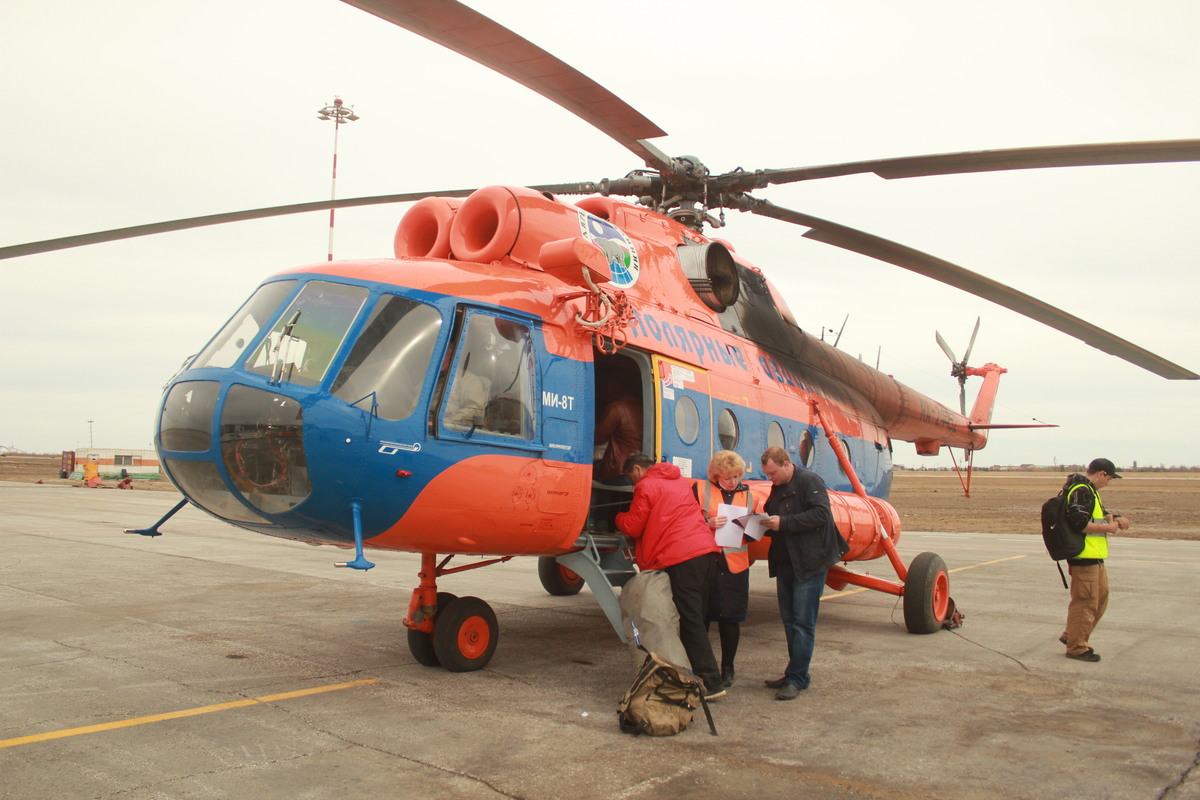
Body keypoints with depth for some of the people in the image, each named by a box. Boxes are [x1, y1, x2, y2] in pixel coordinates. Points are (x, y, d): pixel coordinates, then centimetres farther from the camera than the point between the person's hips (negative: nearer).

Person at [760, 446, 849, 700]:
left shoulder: (809, 481, -9)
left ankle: (797, 679, -3)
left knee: (803, 622, -7)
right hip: (785, 564, 9)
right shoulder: (777, 488, 16)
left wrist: (784, 522, -21)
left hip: (810, 564, -8)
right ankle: (795, 674, 20)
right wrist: (767, 523, 0)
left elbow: (822, 514, -21)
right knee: (789, 621, 12)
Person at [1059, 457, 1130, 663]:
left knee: (1101, 597, 17)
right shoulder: (1082, 491, -16)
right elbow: (1079, 523, -25)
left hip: (1095, 557, 11)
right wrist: (1108, 528, -14)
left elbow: (1098, 514, 31)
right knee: (1085, 602, -5)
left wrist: (1116, 518, 10)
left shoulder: (1090, 491, 19)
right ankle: (1076, 648, 3)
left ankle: (1071, 636, 25)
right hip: (1084, 556, -11)